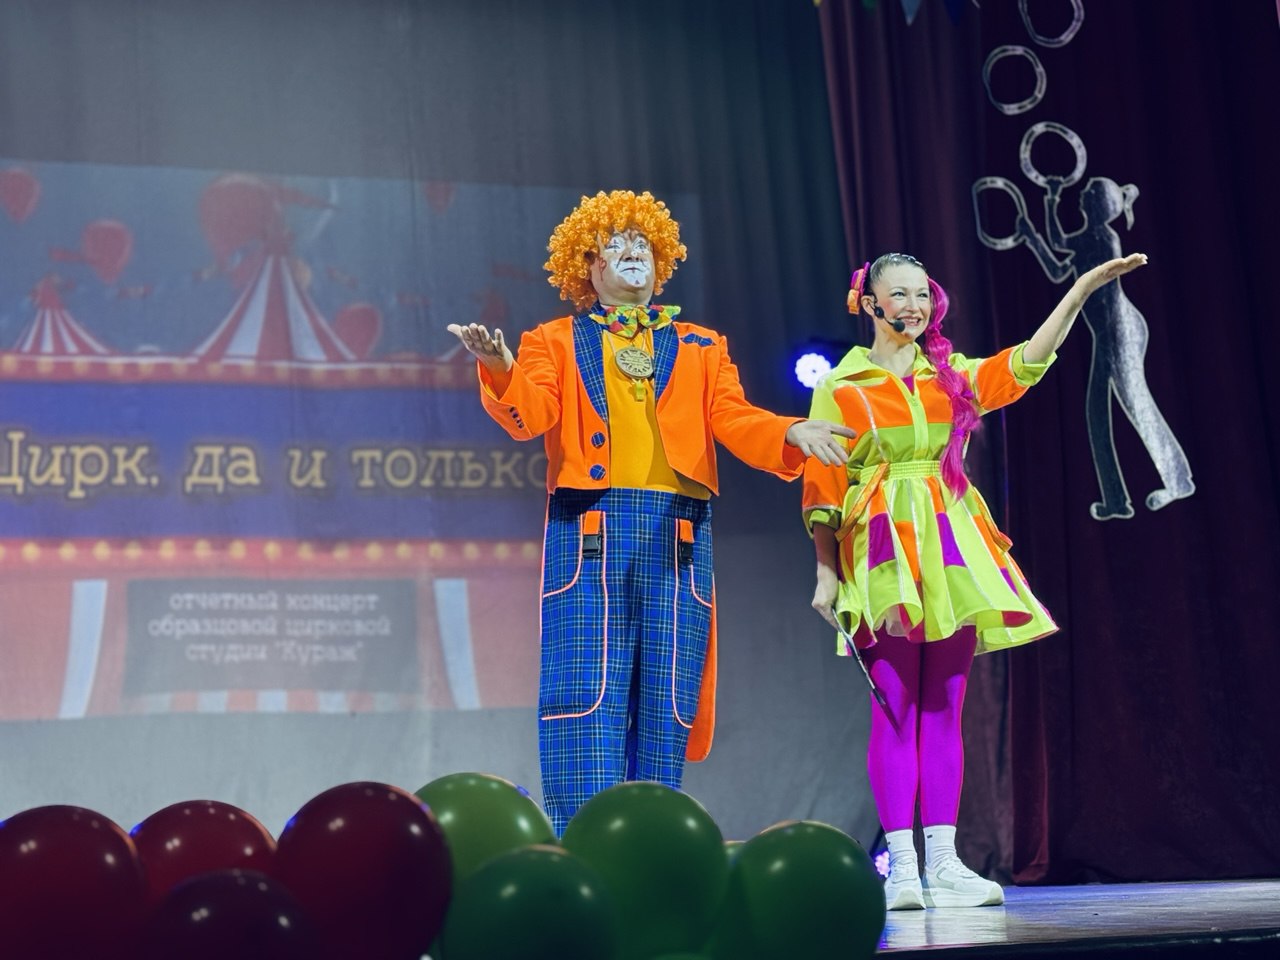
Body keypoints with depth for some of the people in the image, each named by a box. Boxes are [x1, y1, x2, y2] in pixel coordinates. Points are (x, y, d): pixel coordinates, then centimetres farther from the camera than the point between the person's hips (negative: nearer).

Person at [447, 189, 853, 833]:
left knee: (665, 699, 1)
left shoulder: (700, 347, 22)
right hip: (588, 533, -2)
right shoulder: (556, 342, 16)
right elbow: (528, 416, -2)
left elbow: (734, 420, 8)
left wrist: (793, 433, -13)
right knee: (587, 692, -10)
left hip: (677, 538, 2)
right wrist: (500, 371, -24)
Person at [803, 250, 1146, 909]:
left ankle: (943, 861, 1)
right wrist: (826, 572, -4)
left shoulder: (953, 378, 16)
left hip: (951, 549, 4)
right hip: (884, 552, -4)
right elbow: (822, 488, 2)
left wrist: (1082, 290, -2)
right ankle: (900, 866, -8)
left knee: (944, 708, 1)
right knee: (895, 708, -9)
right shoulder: (839, 389, 5)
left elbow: (1025, 363, 5)